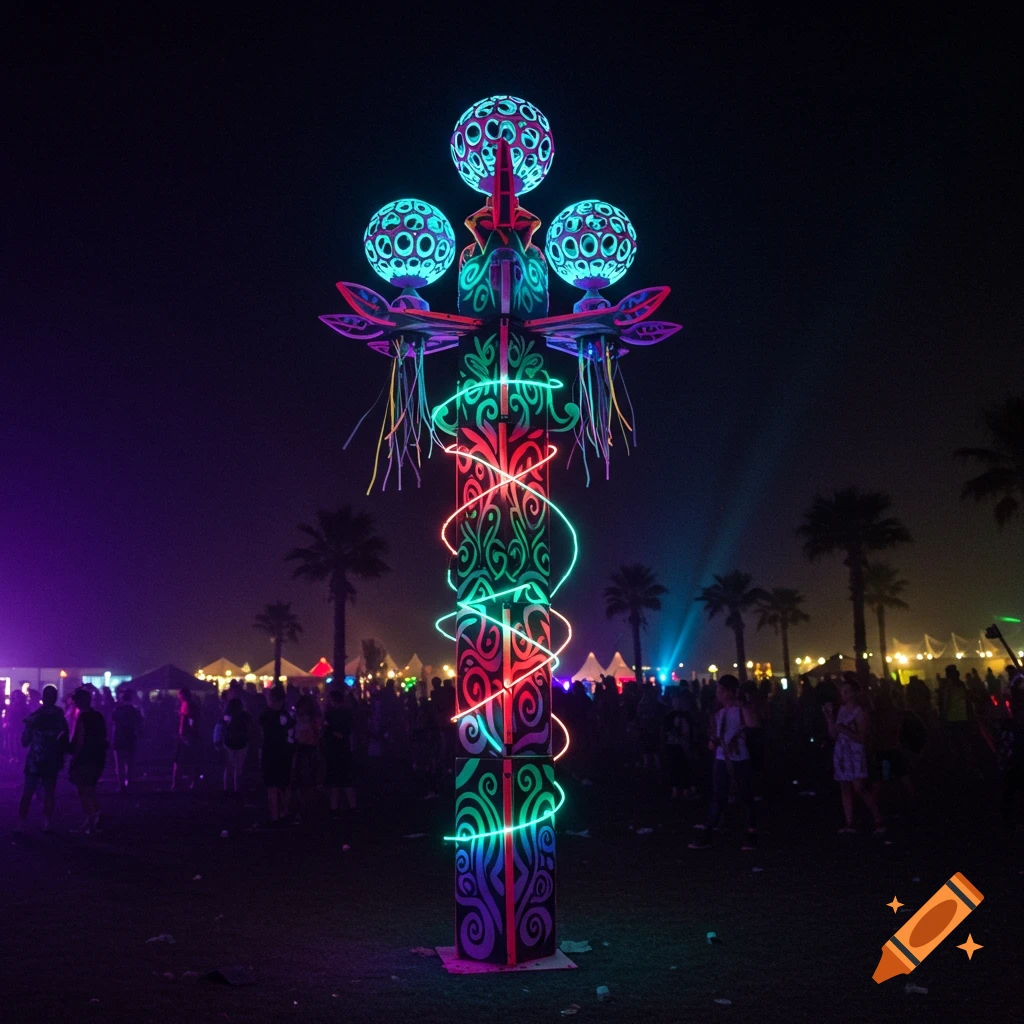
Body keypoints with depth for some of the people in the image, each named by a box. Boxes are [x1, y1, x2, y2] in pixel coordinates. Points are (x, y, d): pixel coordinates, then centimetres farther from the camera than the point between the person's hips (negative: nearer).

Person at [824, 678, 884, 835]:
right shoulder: (841, 710, 12)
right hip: (841, 753, 7)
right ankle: (849, 823, 9)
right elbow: (834, 735, 11)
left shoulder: (859, 711, -6)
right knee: (845, 788, 5)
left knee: (859, 788, -14)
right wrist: (829, 717, 4)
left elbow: (862, 738, -12)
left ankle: (879, 821, -8)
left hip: (856, 753, -7)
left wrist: (844, 730, -21)